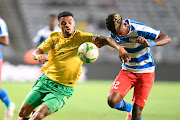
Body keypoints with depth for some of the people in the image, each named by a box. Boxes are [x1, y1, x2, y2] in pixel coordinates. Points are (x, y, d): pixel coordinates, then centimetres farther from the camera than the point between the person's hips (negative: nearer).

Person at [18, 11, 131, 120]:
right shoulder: (54, 37, 3)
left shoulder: (81, 37, -7)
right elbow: (36, 52, -4)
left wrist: (119, 47, -37)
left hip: (63, 89, -4)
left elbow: (105, 40, -17)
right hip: (46, 80, 4)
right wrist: (39, 55, -29)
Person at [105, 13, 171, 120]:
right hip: (127, 71, 4)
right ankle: (129, 108, 15)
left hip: (145, 72, -4)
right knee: (112, 101, -17)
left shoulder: (140, 29, -24)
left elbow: (167, 39, -24)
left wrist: (150, 43, -43)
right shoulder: (115, 33, -8)